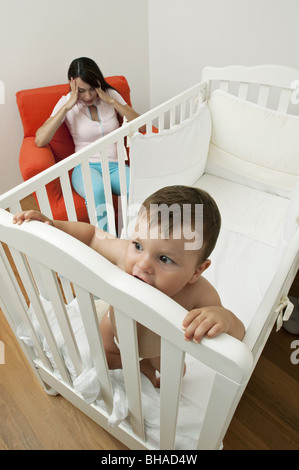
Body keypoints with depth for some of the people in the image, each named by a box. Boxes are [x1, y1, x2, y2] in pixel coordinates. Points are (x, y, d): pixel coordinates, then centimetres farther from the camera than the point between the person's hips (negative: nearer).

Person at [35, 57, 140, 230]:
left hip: (115, 165, 2)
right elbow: (40, 140, -10)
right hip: (86, 167, -2)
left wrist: (111, 101, -8)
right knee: (96, 191, -39)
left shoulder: (111, 95, 9)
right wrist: (67, 106, -12)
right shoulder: (66, 102, 3)